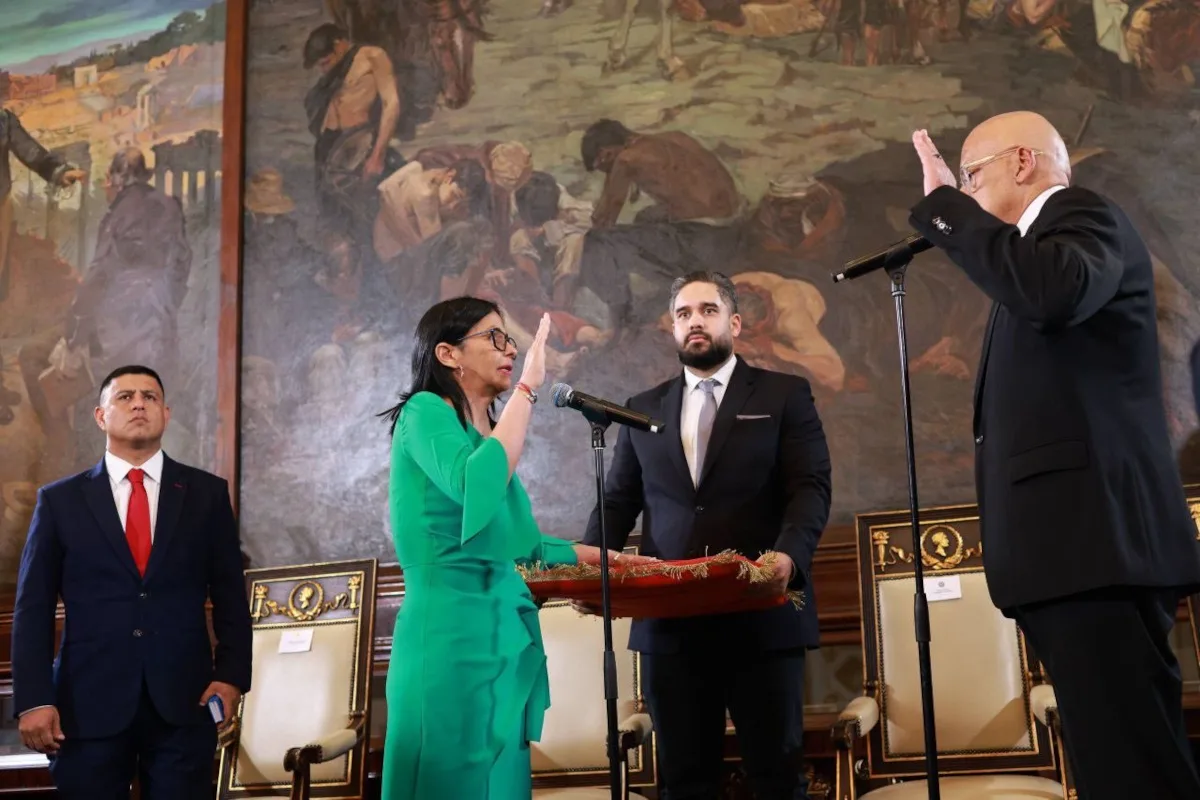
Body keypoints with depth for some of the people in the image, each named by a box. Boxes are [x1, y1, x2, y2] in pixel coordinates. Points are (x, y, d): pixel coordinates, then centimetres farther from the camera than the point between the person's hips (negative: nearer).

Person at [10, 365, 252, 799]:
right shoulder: (60, 500, 7)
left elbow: (230, 595, 7)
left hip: (184, 702, 0)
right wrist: (34, 699, -5)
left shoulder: (207, 493, 8)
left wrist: (231, 675, -5)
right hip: (87, 704, 0)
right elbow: (33, 608, 4)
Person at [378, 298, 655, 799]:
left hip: (500, 633, 8)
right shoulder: (425, 411, -6)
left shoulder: (485, 431, 18)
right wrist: (527, 388, -19)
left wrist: (579, 553, 20)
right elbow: (475, 489, -25)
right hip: (451, 633, -8)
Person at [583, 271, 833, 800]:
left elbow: (811, 488, -3)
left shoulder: (785, 395, 7)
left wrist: (789, 555, -23)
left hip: (762, 617, -3)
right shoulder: (644, 409, 16)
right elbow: (619, 500, 14)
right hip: (669, 622, 3)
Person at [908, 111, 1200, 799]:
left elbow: (1055, 291, -26)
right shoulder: (1044, 238, 27)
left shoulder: (1081, 213, -2)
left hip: (1095, 537, -11)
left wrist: (945, 206, -17)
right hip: (1079, 539, 11)